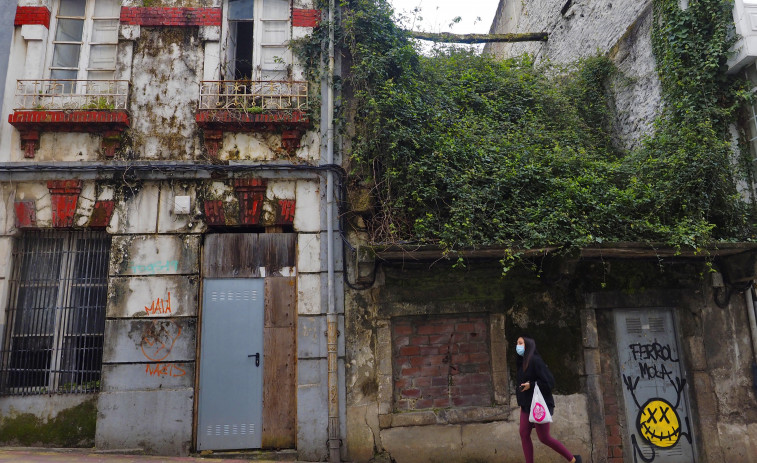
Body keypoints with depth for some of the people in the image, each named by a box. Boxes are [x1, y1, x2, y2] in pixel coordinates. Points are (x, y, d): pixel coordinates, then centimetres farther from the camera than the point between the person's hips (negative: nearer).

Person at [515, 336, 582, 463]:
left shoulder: (535, 361, -16)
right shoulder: (522, 362, 10)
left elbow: (549, 382, -18)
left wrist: (531, 385, -22)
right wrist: (521, 402, 12)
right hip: (527, 405, 8)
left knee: (544, 437, 0)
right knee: (524, 434, 2)